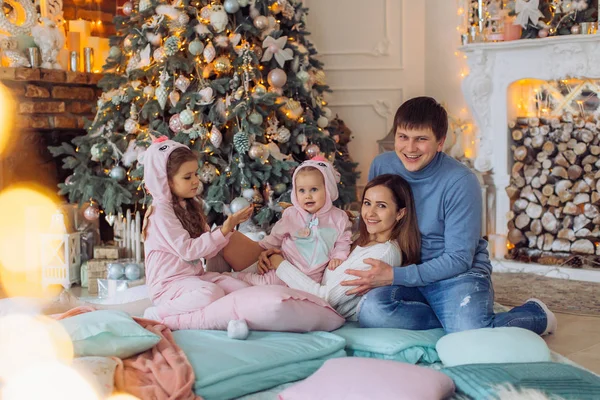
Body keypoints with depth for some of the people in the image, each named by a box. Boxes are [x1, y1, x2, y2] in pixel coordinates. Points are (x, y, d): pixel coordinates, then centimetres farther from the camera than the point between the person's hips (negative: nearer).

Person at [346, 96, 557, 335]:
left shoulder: (461, 181, -15)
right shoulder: (382, 165, -1)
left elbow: (459, 259, -15)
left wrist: (395, 276, -23)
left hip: (460, 272, -3)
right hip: (403, 271, 3)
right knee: (371, 311, -30)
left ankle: (536, 314, 4)